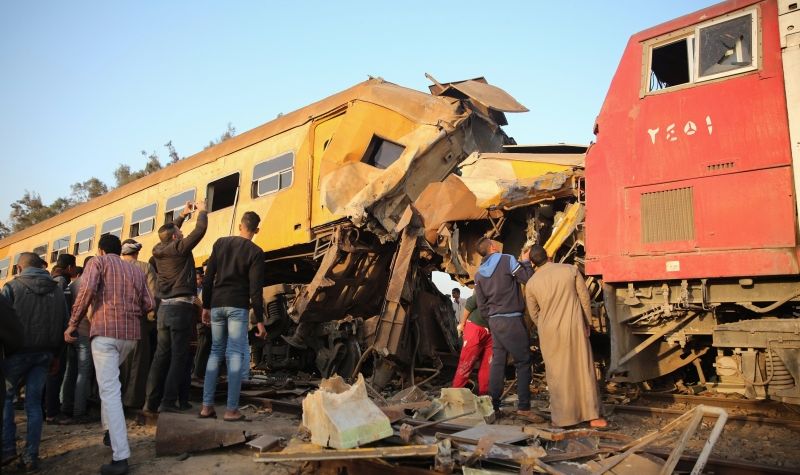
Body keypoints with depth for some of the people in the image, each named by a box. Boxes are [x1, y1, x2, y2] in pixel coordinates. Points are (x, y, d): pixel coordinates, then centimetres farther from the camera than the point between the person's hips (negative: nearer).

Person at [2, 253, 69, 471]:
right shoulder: (57, 290, 9)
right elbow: (64, 324, 10)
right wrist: (55, 355, 16)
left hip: (18, 351, -3)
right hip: (44, 353, 4)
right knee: (34, 403, 8)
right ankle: (31, 457, 7)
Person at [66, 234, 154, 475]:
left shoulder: (98, 262, 7)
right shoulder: (136, 270, 20)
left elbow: (87, 290, -11)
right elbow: (148, 304, 11)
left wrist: (73, 324, -3)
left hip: (105, 331, -5)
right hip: (131, 334, 6)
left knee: (110, 390, -8)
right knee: (109, 381, 29)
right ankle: (110, 430, 28)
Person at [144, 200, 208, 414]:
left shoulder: (159, 250, 11)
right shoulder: (179, 248, -9)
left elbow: (169, 232, 30)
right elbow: (200, 230, -10)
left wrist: (182, 215, 31)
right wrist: (202, 212, 7)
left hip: (164, 308, 7)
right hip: (180, 307, -7)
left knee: (161, 355, 10)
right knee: (178, 356, -4)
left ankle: (152, 401, 12)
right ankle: (168, 402, -6)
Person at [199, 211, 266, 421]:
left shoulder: (220, 243, 8)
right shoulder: (255, 252, -4)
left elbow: (208, 277, 7)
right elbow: (255, 288, -9)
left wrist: (206, 306, 15)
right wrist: (259, 320, -5)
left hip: (217, 305, 4)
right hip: (238, 307, -4)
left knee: (215, 351, 13)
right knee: (236, 354, -2)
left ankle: (207, 405, 12)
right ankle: (231, 409, -4)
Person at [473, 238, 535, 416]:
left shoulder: (479, 274, 10)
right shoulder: (507, 260, -8)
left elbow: (481, 305, 12)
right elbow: (529, 280, -9)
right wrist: (525, 262, 5)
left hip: (494, 321, 6)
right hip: (512, 319, -6)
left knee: (497, 361, 10)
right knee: (523, 362, 0)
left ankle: (493, 405, 12)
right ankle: (523, 406, -2)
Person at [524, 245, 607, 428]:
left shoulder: (531, 284, -3)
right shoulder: (570, 270, -4)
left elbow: (534, 314, 6)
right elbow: (585, 298, 2)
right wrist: (588, 322, 15)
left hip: (549, 333, 1)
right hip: (574, 328, 0)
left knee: (557, 374, 10)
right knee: (583, 370, 7)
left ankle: (562, 418, 13)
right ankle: (593, 416, 11)